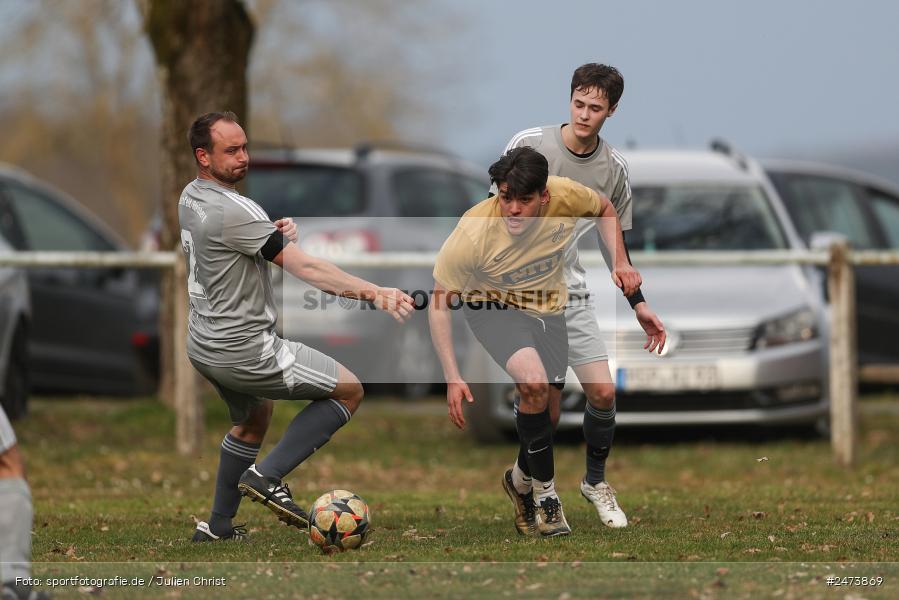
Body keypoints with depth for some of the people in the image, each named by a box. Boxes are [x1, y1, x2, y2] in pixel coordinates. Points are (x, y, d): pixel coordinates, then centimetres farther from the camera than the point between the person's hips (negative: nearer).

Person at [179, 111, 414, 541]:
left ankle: (218, 525, 36)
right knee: (349, 391, 0)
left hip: (205, 344, 9)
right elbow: (304, 268, -29)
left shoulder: (190, 198, 6)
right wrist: (374, 292, -36)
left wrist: (278, 232, 1)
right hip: (244, 350, -9)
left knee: (253, 419, 33)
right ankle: (267, 475, -4)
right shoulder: (231, 211, -24)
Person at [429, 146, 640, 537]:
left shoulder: (566, 196, -24)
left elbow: (604, 209, 4)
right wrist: (453, 378, -25)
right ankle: (545, 492, -12)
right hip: (492, 305, -4)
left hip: (548, 309, 4)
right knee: (534, 382, -30)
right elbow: (439, 303, -20)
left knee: (544, 409, 7)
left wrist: (620, 262, -8)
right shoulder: (473, 232, -32)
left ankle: (523, 491, 37)